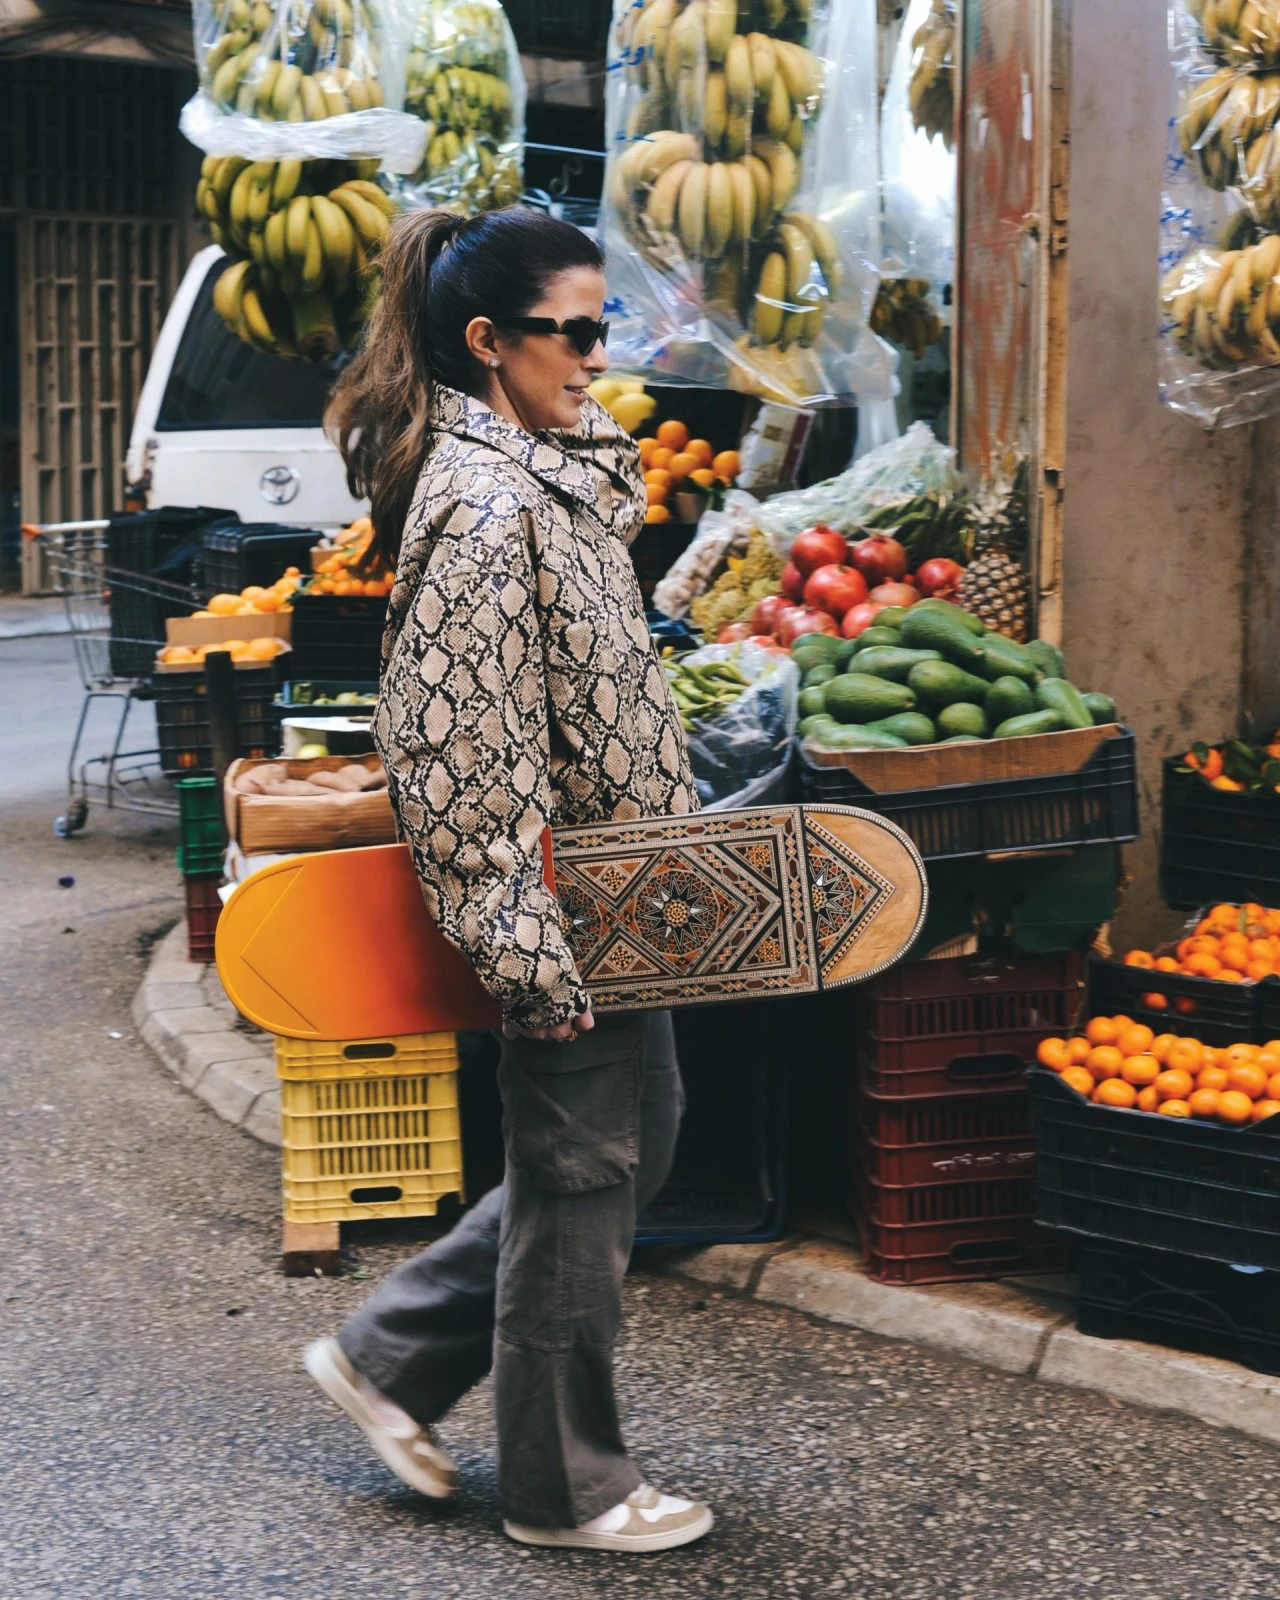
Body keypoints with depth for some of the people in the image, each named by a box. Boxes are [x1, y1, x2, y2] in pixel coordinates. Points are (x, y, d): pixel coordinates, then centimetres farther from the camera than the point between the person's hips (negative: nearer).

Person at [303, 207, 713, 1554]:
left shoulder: (556, 466, 10)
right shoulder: (484, 505, -21)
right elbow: (460, 747, -24)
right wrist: (532, 951, -24)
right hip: (564, 898, -10)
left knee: (632, 1140, 19)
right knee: (581, 1174, 4)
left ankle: (390, 1356, 29)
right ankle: (564, 1488, 22)